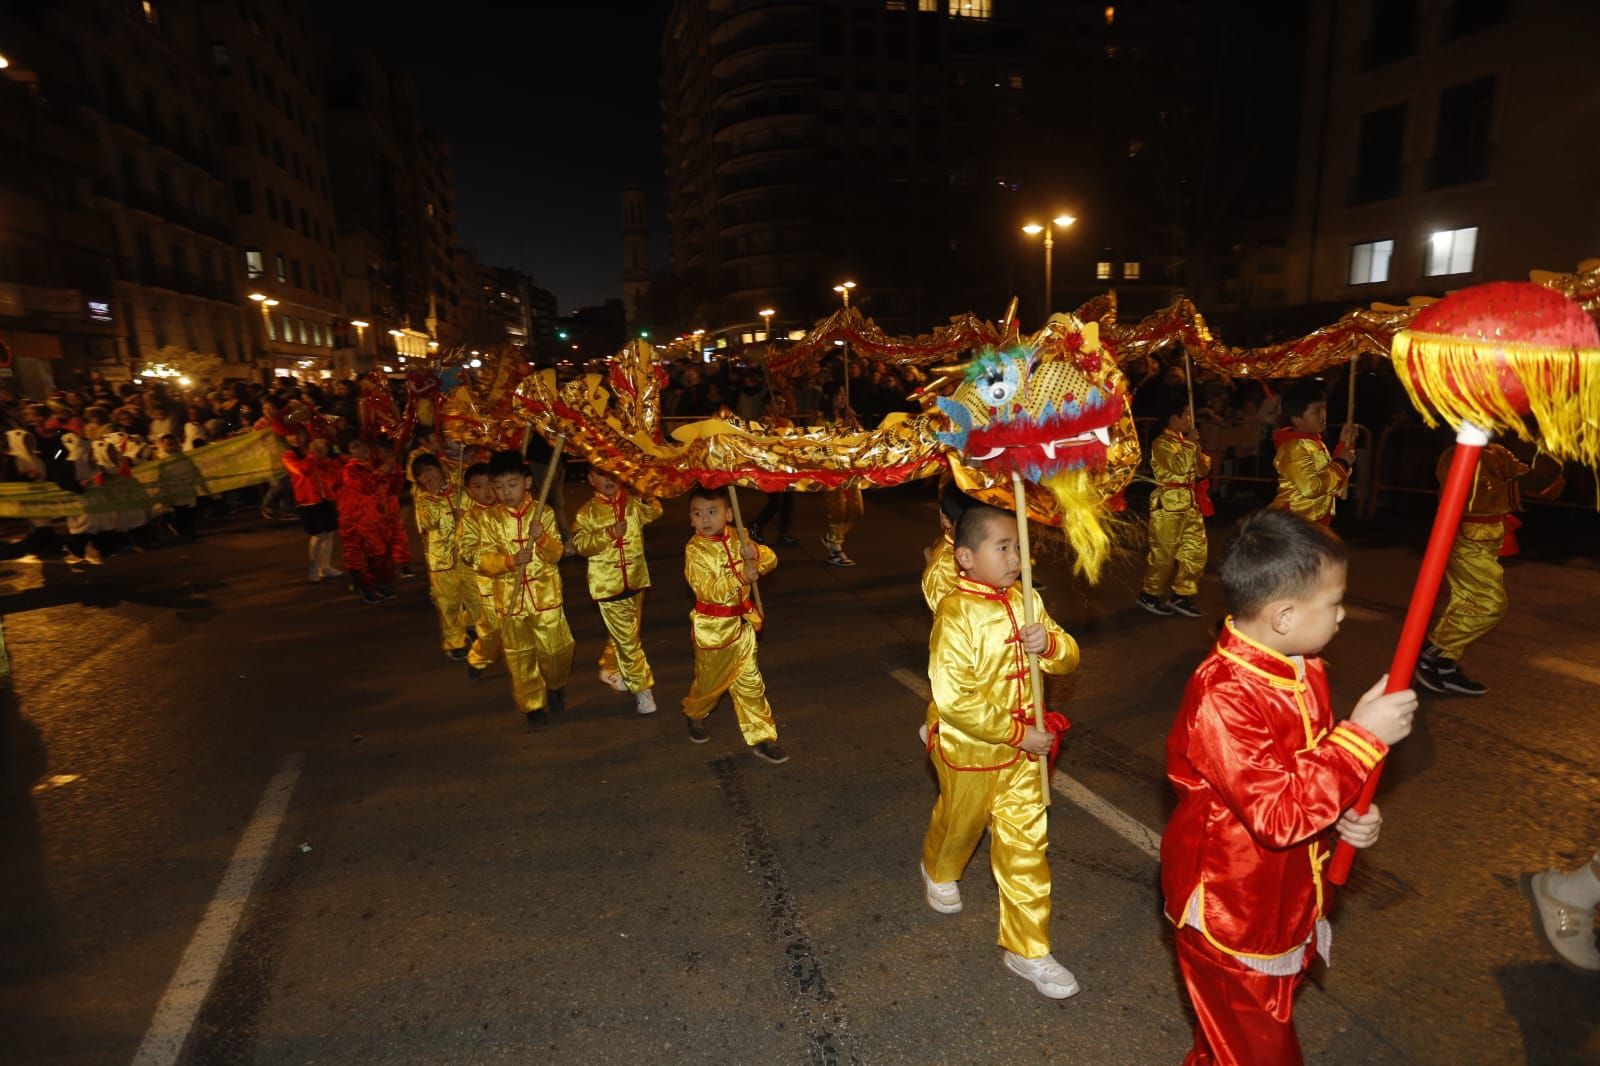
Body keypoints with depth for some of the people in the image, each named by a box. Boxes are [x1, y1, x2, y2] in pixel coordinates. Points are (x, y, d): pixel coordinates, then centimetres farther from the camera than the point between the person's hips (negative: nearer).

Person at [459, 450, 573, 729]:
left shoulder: (543, 513, -3)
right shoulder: (488, 519, -2)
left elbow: (556, 554, -6)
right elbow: (483, 559, -7)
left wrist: (542, 538, -26)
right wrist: (510, 561, -24)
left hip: (546, 594, -1)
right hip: (509, 598, 1)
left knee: (555, 649, 4)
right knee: (519, 656, 8)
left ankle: (555, 686, 34)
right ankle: (533, 705, 24)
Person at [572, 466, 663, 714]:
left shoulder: (633, 503, 1)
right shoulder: (587, 512, -6)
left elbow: (653, 512, -12)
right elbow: (580, 544, -11)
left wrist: (648, 499, -32)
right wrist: (608, 534, -23)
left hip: (635, 580, 4)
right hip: (607, 584, -4)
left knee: (623, 634, 20)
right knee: (627, 638, -2)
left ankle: (609, 668, 43)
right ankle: (642, 687, 8)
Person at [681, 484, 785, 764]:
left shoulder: (737, 538, -1)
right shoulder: (695, 550, -17)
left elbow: (771, 559, -3)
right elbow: (708, 591, -26)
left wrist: (755, 553, -24)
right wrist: (740, 577, -34)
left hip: (742, 622, 4)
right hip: (712, 627, -4)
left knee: (750, 683, 10)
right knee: (711, 680, 15)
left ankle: (761, 737, 20)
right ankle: (695, 714, 47)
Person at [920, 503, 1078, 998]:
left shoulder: (1026, 602, -4)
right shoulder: (956, 614, -25)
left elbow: (1069, 657, 3)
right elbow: (953, 699, -28)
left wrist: (1050, 643, -21)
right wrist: (1017, 733, -23)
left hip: (1022, 750, 5)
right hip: (968, 749, -4)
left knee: (1026, 845, 9)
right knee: (959, 824, 22)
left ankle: (1028, 949, 26)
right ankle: (939, 871, 56)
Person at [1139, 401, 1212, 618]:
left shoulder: (1186, 442, 17)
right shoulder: (1161, 443, -9)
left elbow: (1202, 471, 18)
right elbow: (1179, 466, -23)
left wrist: (1199, 452, -1)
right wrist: (1192, 444, -13)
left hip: (1191, 504, 9)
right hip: (1169, 504, -8)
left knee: (1196, 551, 9)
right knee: (1163, 554, -4)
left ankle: (1182, 596, 18)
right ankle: (1150, 594, 10)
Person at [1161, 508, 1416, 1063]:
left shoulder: (1305, 669, -3)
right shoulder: (1222, 697, -32)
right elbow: (1278, 813, -34)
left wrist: (1347, 814, -6)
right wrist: (1361, 736, -31)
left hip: (1286, 899, 8)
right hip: (1230, 914, -8)